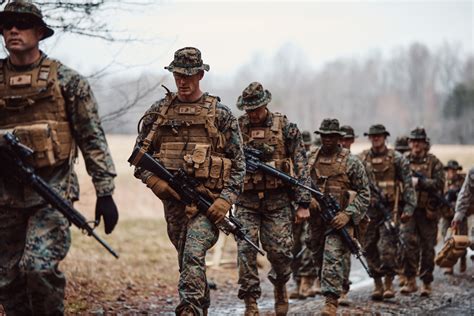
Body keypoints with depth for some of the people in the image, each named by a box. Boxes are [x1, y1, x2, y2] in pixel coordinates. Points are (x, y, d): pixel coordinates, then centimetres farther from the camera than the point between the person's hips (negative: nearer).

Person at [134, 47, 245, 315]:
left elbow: (238, 163, -1)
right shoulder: (158, 111, 8)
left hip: (208, 200, -4)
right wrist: (153, 180, -6)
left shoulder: (221, 114, 0)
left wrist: (226, 200, -11)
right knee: (187, 260, 14)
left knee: (193, 257, -21)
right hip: (172, 198, 4)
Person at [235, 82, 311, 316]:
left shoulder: (285, 127, -1)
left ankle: (280, 286, 28)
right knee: (246, 249, -10)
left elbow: (301, 166, -1)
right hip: (247, 201, 1)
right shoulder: (236, 128, 4)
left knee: (279, 251, -3)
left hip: (278, 200, -1)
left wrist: (303, 203, -5)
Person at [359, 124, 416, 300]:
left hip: (389, 208, -3)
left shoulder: (396, 159, 0)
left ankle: (389, 284, 0)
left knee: (387, 246, -10)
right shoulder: (362, 159, 7)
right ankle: (377, 285, 12)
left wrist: (409, 206, -7)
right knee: (370, 247, 3)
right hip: (369, 209, 3)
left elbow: (408, 183, 0)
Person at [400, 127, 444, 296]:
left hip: (428, 212, -1)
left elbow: (439, 183, -10)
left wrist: (419, 182, -18)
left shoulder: (433, 162, 2)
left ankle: (426, 283, 15)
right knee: (408, 242, -13)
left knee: (427, 248, 4)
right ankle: (410, 281, -5)